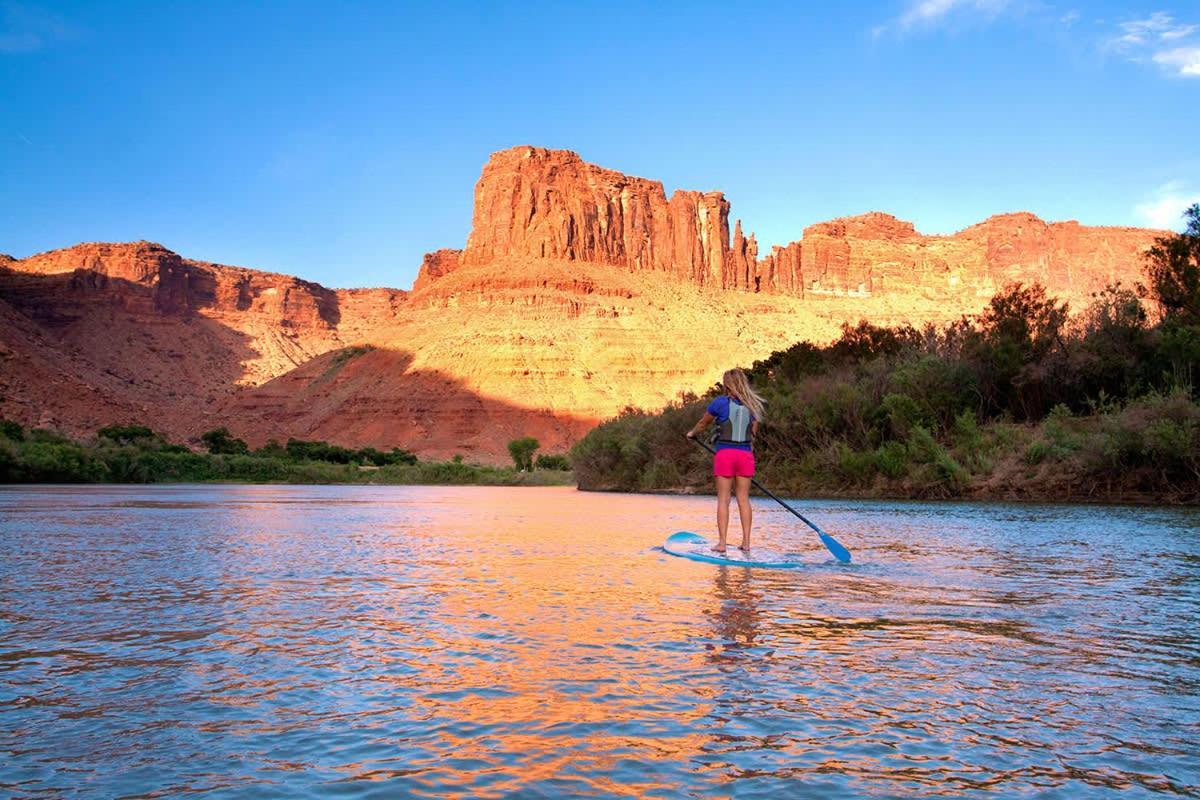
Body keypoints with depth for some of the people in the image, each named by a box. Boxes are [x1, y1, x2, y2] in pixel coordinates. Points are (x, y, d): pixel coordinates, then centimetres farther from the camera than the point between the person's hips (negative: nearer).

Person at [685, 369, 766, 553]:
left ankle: (722, 542, -1)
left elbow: (703, 423, 10)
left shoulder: (720, 403, -4)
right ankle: (746, 542, 7)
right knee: (743, 499, 7)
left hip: (725, 453, -3)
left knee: (723, 499, 1)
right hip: (745, 454, 4)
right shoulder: (752, 406, 9)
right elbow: (752, 434, 13)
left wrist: (692, 433, 30)